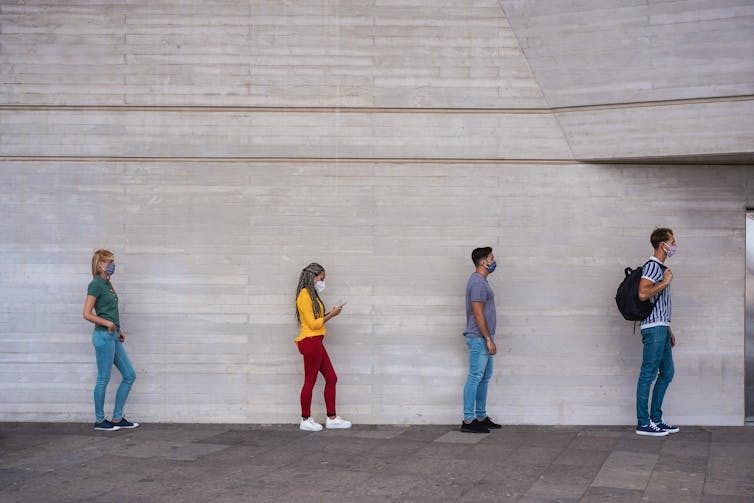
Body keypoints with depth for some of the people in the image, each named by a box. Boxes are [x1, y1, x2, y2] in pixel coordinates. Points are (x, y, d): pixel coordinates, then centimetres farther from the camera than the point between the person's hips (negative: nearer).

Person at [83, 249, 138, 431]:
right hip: (103, 336, -9)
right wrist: (107, 324, -17)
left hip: (113, 336, 9)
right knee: (103, 379, 0)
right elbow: (87, 314, -16)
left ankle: (117, 418, 15)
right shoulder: (96, 284, -12)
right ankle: (99, 420, 12)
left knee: (129, 375, 9)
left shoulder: (107, 283, 15)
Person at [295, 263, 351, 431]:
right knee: (310, 382, -1)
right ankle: (306, 421, 9)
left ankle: (332, 418, 15)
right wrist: (331, 315, -8)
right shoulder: (304, 295, -13)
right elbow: (312, 324, -15)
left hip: (316, 343, 10)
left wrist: (329, 314, 4)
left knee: (331, 378, 10)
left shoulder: (311, 295, 16)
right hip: (310, 342, -10)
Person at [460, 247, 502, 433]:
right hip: (479, 339, -10)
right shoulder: (478, 282, -17)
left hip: (483, 338, 10)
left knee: (484, 377, 14)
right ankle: (468, 421, -3)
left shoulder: (481, 281, 15)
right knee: (475, 378, -7)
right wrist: (489, 339, -20)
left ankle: (481, 417, 20)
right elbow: (478, 314, -21)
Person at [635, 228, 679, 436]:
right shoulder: (652, 266, -12)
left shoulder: (661, 268, 20)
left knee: (667, 372, 13)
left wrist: (668, 329, 24)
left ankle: (656, 419, 19)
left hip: (661, 328, 11)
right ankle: (643, 423, -4)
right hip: (653, 327, -11)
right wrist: (665, 282, -16)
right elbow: (643, 294, -27)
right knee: (648, 374, -7)